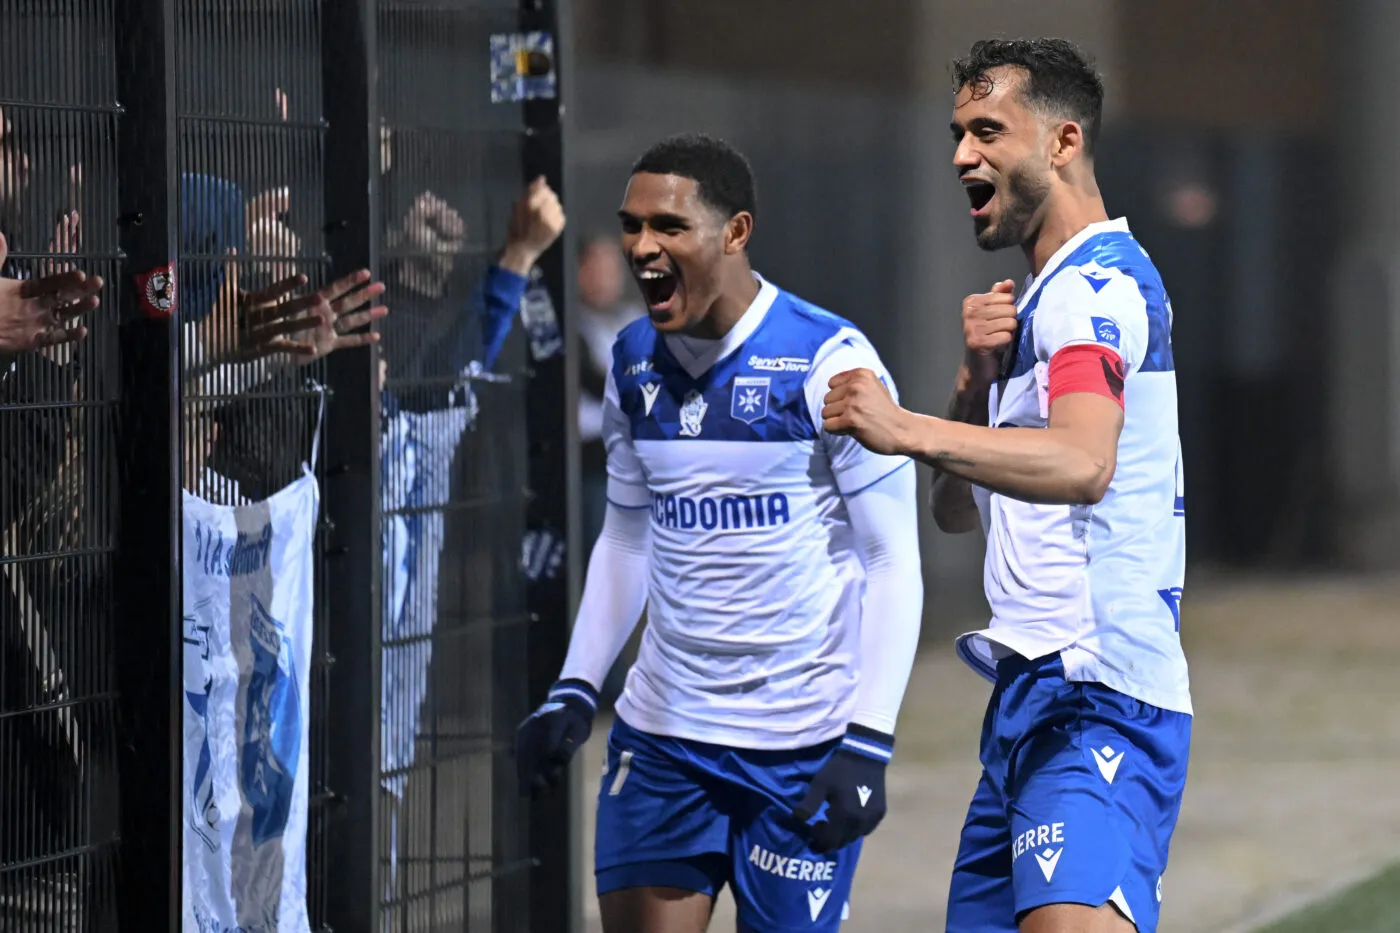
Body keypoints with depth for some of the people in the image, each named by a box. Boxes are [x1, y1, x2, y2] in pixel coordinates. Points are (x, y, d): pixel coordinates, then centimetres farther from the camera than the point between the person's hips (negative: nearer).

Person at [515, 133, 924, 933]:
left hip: (804, 743, -5)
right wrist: (575, 692, 11)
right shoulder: (634, 364, 7)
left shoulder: (829, 362, -12)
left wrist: (868, 743, -17)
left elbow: (893, 562, -10)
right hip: (663, 734, 5)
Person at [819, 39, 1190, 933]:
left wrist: (908, 430, -41)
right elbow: (958, 509, 20)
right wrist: (979, 377, 3)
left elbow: (1082, 464, -31)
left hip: (1097, 703, -10)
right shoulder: (1049, 295, 23)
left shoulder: (1098, 282, -10)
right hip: (1030, 697, 10)